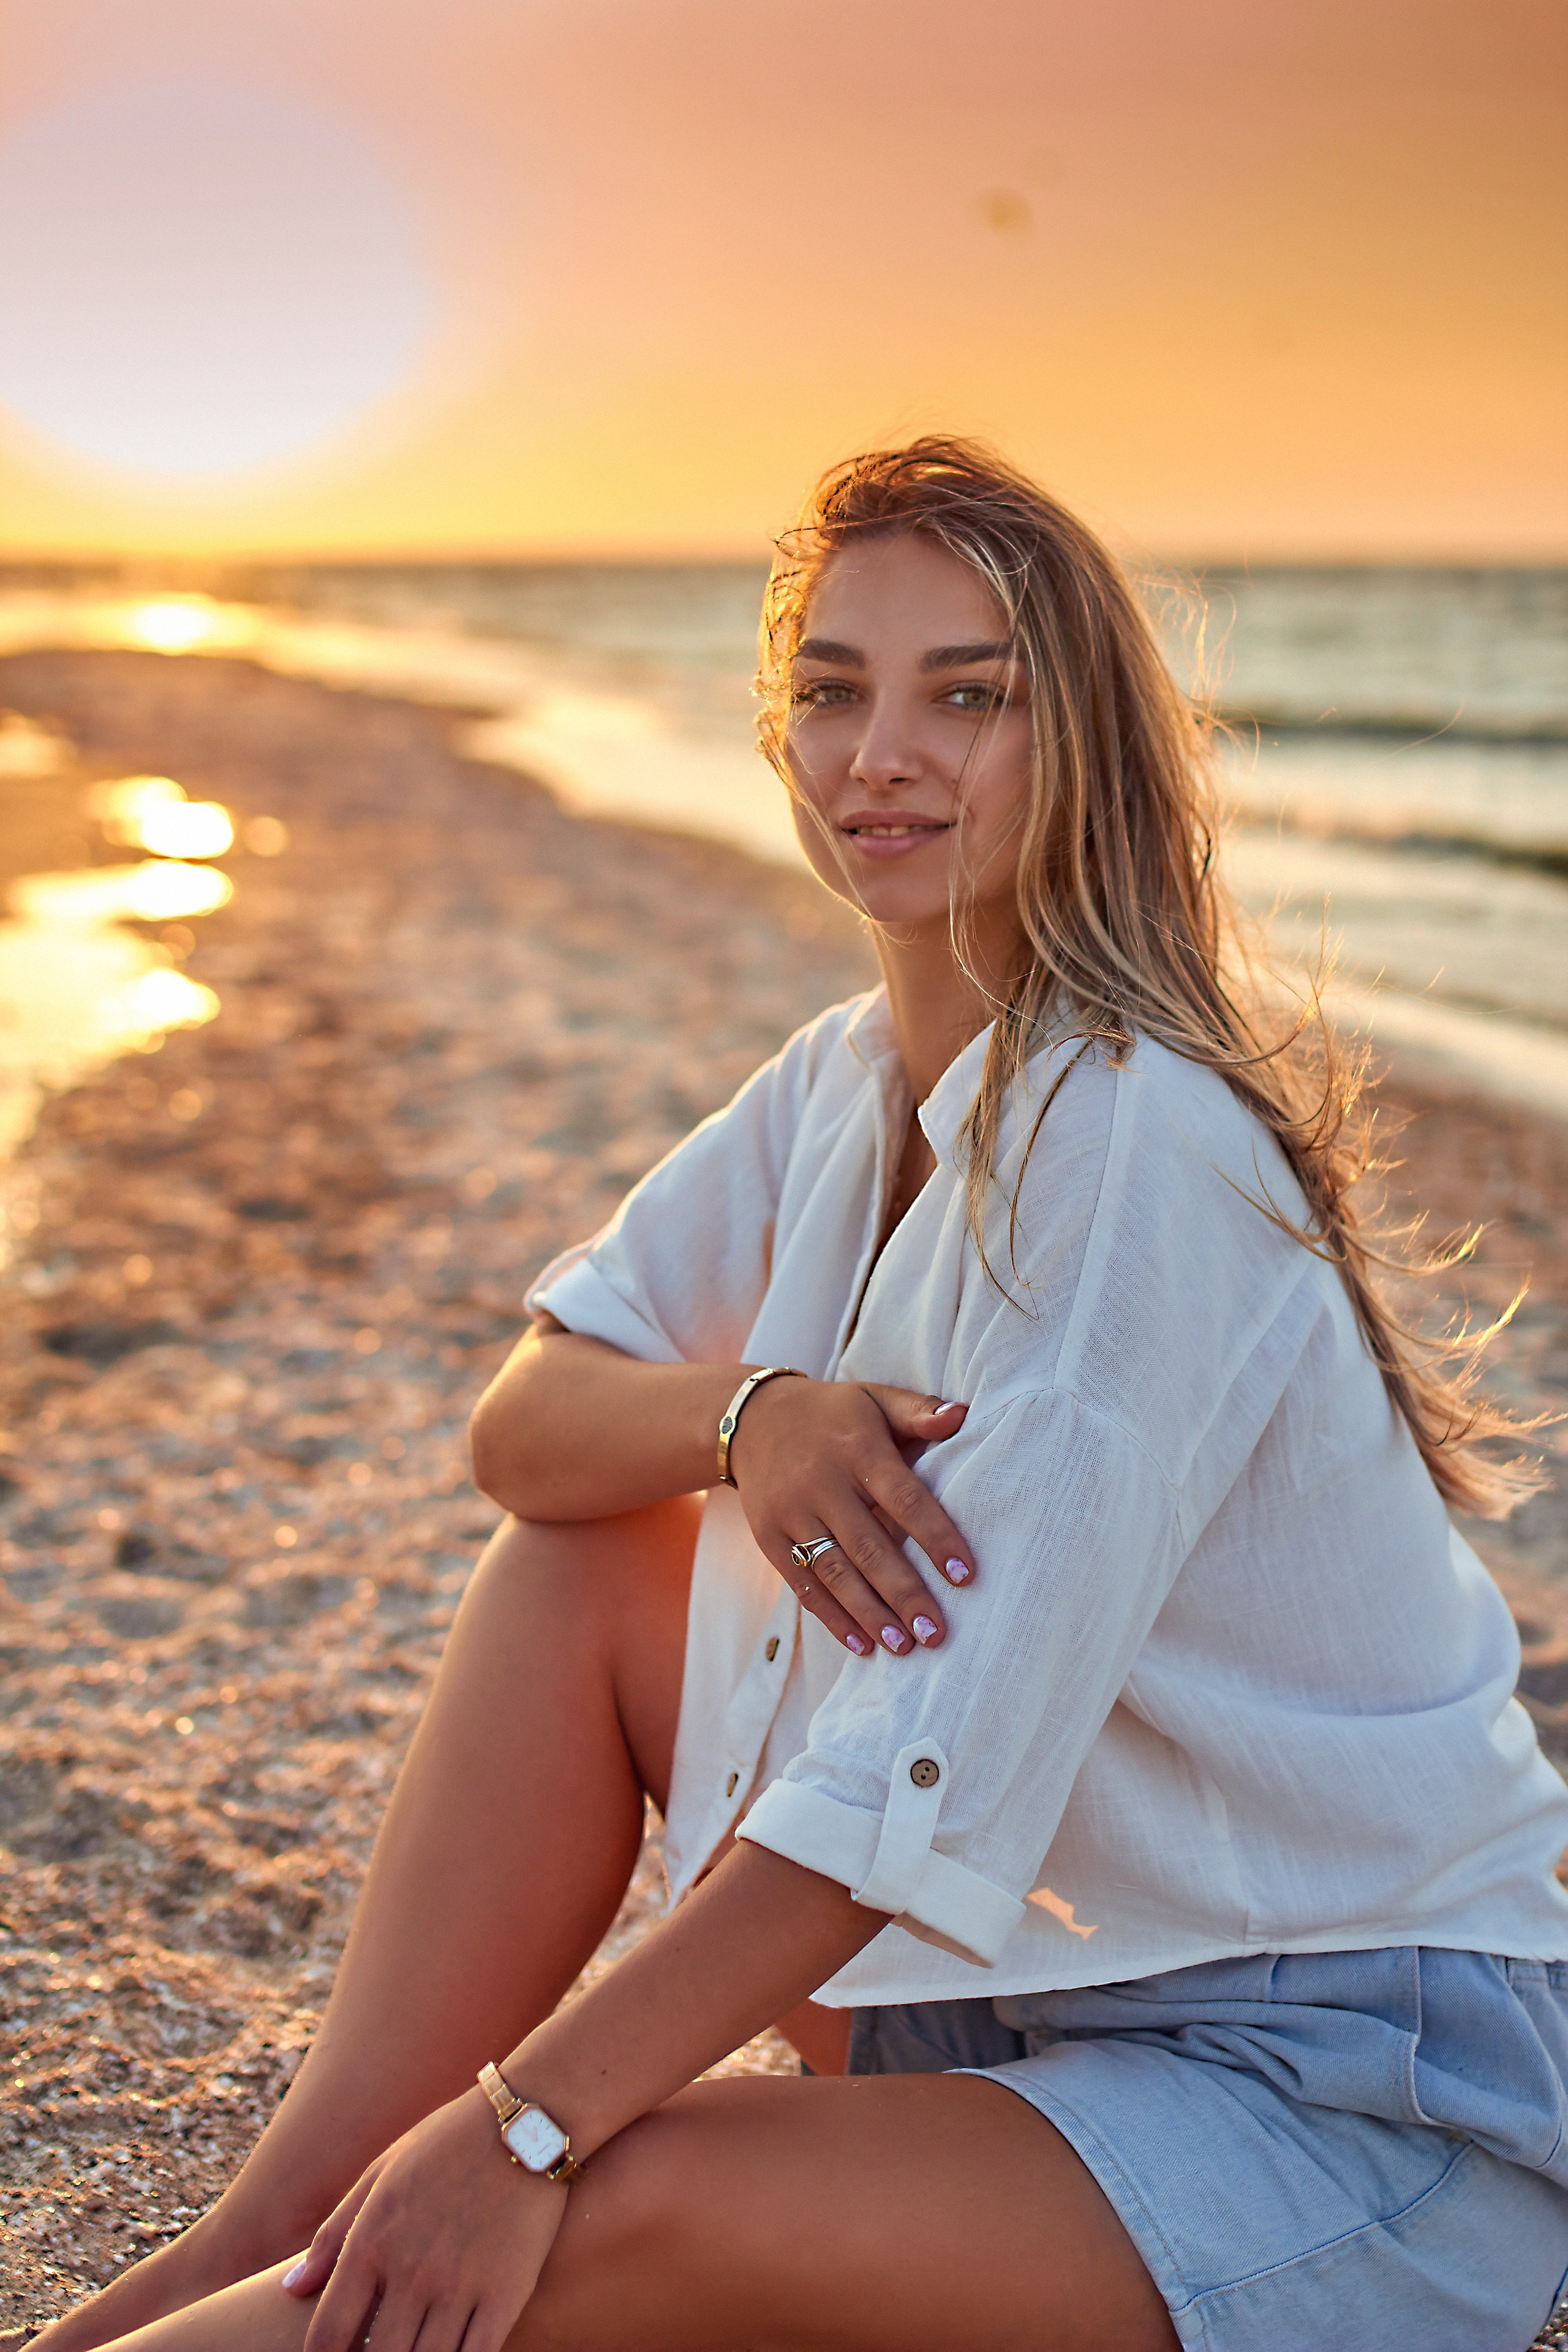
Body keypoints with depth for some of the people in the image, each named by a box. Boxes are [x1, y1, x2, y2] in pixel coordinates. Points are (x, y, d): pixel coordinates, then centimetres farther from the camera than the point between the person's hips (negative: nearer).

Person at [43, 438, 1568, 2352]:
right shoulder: (854, 1079, 3)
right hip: (1039, 1965, 8)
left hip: (1361, 2094, -7)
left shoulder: (1133, 1136, -23)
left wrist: (524, 2128, -24)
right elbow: (523, 1427, 3)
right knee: (577, 1570, -1)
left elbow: (935, 1767, -26)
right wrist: (744, 1410, -19)